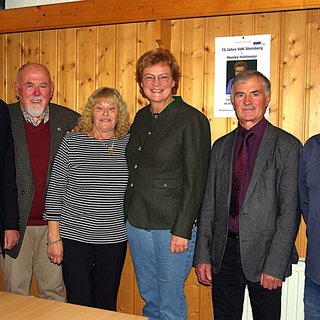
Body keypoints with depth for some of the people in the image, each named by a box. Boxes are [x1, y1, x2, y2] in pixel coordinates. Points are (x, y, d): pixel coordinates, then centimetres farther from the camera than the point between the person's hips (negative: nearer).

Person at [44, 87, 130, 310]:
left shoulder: (128, 144, 1)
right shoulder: (72, 142, -4)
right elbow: (55, 190, -3)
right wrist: (54, 237, -5)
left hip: (114, 239, 2)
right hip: (74, 237, -1)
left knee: (107, 305, 13)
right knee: (79, 303, 7)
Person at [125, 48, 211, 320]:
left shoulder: (192, 119, -11)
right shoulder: (141, 117, 9)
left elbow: (195, 181, -13)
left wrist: (182, 230, -16)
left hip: (172, 227, -6)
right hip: (137, 223, 6)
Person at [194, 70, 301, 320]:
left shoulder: (286, 145, -5)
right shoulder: (221, 147, 8)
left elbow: (290, 210, -10)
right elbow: (209, 204, 8)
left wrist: (275, 265, -14)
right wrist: (202, 256, 4)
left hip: (263, 252, -4)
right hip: (224, 252, 4)